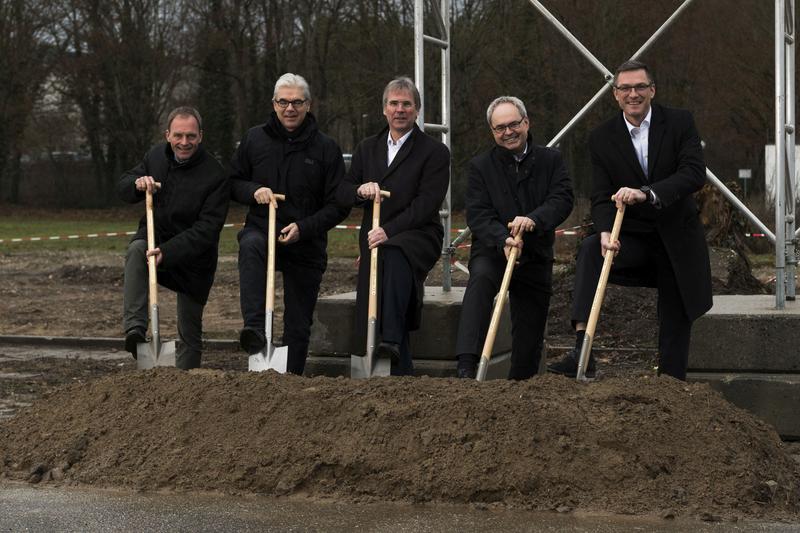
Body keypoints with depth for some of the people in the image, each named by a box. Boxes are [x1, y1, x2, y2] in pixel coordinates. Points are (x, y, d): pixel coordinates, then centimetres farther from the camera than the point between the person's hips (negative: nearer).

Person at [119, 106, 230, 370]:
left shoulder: (215, 175, -21)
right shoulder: (156, 155, -3)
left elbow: (206, 229, -26)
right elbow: (122, 187, 6)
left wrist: (167, 252, -38)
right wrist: (138, 184, -19)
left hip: (193, 258, -3)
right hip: (155, 236, 3)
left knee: (190, 332, 3)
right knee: (136, 250, -34)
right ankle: (135, 327, -42)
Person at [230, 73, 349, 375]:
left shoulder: (325, 148, -1)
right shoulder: (255, 139, 4)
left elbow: (338, 205, -1)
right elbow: (233, 183, 12)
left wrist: (304, 228, -15)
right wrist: (254, 191, -11)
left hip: (306, 245, 0)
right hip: (262, 229, 0)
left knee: (298, 326, 5)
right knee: (250, 245, -38)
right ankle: (254, 329, -46)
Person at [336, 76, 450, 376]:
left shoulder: (434, 152, 2)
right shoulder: (367, 149, 20)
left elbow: (426, 204, -9)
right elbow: (342, 194, 16)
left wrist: (389, 231, -21)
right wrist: (360, 190, -9)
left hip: (418, 236, -5)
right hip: (375, 238, 5)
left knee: (395, 254, -40)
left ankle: (392, 340, -51)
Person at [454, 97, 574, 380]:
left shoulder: (550, 160, 4)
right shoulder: (480, 166, 1)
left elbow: (562, 200, -11)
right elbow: (478, 214, -11)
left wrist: (534, 219, -32)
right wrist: (503, 240, -31)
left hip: (535, 256, 3)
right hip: (492, 250, -2)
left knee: (529, 340, 6)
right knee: (480, 279, -37)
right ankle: (467, 366, -47)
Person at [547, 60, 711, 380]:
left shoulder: (679, 123, -5)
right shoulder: (602, 139, -1)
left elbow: (694, 174, -19)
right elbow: (601, 198, -7)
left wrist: (646, 193, -34)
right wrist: (605, 232, -30)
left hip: (677, 237, 0)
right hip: (634, 239, 0)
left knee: (676, 327, 3)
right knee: (590, 250, -30)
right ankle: (582, 351, -40)